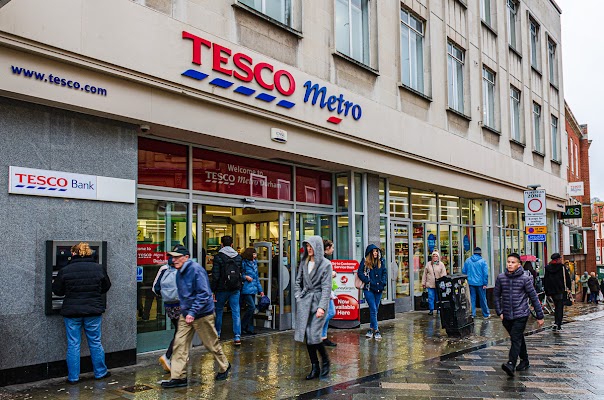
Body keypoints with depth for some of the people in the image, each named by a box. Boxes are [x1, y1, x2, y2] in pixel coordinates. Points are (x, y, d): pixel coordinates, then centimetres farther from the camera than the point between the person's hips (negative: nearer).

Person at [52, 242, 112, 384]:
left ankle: (73, 377, 12)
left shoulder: (65, 270, -9)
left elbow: (57, 291, 1)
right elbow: (105, 287, 9)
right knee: (95, 342, 13)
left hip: (72, 312, -1)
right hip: (94, 311, 1)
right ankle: (100, 372, 23)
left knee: (73, 345, 7)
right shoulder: (98, 268, -4)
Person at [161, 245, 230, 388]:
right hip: (186, 314, 8)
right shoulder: (180, 272, 9)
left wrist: (193, 312, -26)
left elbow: (203, 294, -23)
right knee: (179, 344, -1)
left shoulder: (196, 270, -19)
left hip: (202, 314, -8)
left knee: (211, 344, 7)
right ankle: (178, 377, 3)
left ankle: (224, 366, 29)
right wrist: (183, 307, 16)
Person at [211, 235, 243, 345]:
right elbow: (241, 273, 9)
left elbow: (215, 276, -11)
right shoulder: (238, 257, 5)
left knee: (219, 311, 15)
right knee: (236, 312, 2)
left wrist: (213, 290, -6)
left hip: (222, 288, -3)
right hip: (235, 289, 3)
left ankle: (217, 333, 27)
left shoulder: (218, 257, -9)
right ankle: (237, 337, -2)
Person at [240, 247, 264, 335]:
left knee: (251, 308, 9)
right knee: (252, 307, -13)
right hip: (246, 289, -8)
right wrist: (245, 277, -19)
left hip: (253, 289, 8)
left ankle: (250, 328, 16)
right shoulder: (244, 263, -8)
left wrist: (260, 290, 18)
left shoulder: (255, 263, 14)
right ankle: (242, 325, 1)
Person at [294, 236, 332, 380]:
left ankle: (325, 361, 15)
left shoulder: (326, 264, -5)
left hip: (318, 301, -5)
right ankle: (314, 368, 14)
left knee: (314, 335, -11)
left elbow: (326, 287, -10)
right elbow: (298, 282, 19)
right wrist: (298, 297, 6)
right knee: (307, 334, 3)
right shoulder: (304, 262, 10)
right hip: (304, 302, 5)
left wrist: (321, 307, -17)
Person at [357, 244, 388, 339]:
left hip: (379, 289, 4)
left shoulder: (381, 261, 9)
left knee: (375, 309, 9)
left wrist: (383, 282, -3)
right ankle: (376, 330, -4)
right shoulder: (365, 261, -3)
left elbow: (385, 272, 10)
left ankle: (371, 329, 19)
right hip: (368, 289, -4)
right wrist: (368, 281, -12)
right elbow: (360, 273, -6)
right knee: (373, 309, -8)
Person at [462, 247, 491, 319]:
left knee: (472, 299, 8)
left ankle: (472, 314, 9)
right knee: (483, 299, 9)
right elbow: (486, 273, -11)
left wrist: (466, 280, 19)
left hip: (471, 283, 2)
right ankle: (486, 314, 19)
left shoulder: (468, 260, 2)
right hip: (480, 283, -2)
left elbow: (463, 271, 6)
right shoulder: (483, 261, -7)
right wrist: (485, 284, -8)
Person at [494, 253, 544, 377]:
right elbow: (496, 295, 10)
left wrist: (540, 316, -1)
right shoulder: (501, 278, 1)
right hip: (507, 316, 4)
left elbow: (533, 297, -2)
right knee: (518, 338, 17)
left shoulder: (525, 278, -6)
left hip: (521, 315, -4)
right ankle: (524, 361, 33)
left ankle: (511, 364, -23)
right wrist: (500, 312, 2)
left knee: (516, 339, -15)